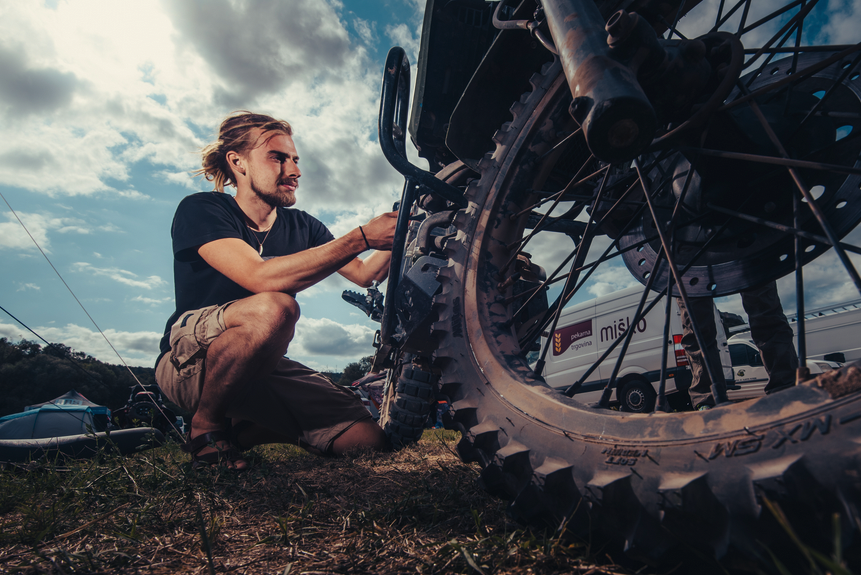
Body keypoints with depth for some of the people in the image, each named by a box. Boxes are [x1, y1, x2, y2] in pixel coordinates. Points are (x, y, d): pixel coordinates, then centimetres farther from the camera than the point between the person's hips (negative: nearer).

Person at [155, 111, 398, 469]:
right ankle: (206, 425, -10)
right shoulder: (201, 210, -10)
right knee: (274, 309, -38)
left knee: (372, 434, -10)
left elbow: (365, 274, 6)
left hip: (265, 371, 6)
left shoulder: (302, 227, 8)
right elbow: (262, 278, -28)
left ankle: (239, 429, 9)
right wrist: (363, 237, -30)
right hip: (189, 361, -5)